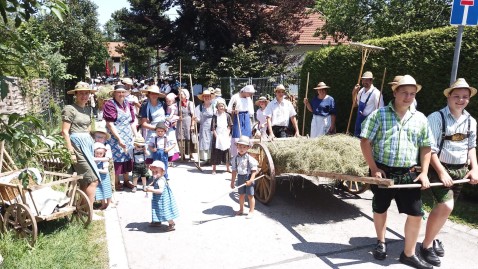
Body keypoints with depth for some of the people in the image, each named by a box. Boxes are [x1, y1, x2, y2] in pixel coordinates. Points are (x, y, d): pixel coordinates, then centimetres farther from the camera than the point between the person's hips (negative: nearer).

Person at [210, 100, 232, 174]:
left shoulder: (227, 116, 4)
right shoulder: (215, 116, -3)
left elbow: (229, 127, 6)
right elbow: (213, 128, -5)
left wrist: (227, 135, -5)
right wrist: (217, 137, -12)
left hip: (225, 136, 2)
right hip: (217, 136, -2)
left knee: (226, 152, 9)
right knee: (216, 153, 0)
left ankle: (227, 168, 20)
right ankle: (214, 169, 8)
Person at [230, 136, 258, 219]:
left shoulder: (250, 159, -14)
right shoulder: (235, 158, -1)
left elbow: (254, 170, -13)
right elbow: (234, 171, 4)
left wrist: (251, 180, -23)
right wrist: (232, 181, 5)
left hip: (248, 178, -4)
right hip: (240, 178, 4)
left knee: (250, 195, 2)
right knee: (241, 194, 16)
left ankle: (251, 211, 14)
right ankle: (241, 210, 31)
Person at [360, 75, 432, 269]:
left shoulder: (420, 119, 6)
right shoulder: (379, 114, -5)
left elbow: (426, 147, 10)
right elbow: (365, 141, -7)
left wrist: (424, 173, -1)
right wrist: (374, 168, -13)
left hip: (408, 174, 3)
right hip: (383, 171, -2)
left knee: (416, 214, 1)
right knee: (380, 209, 13)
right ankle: (381, 243, 37)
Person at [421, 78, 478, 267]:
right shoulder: (436, 118, -13)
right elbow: (430, 149, -15)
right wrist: (441, 172, -19)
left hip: (461, 170, 6)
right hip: (440, 168, -6)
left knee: (443, 207, 12)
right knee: (446, 206, -16)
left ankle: (433, 238, 34)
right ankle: (426, 245, 2)